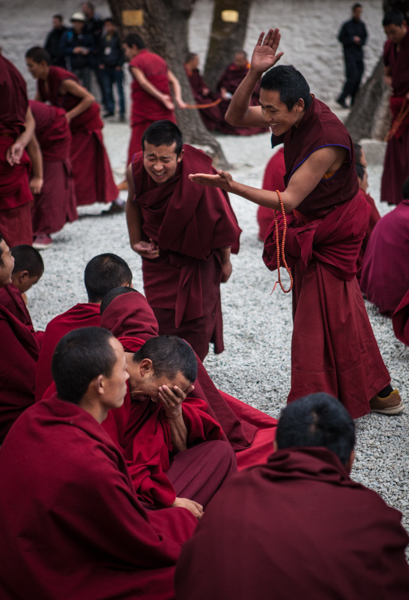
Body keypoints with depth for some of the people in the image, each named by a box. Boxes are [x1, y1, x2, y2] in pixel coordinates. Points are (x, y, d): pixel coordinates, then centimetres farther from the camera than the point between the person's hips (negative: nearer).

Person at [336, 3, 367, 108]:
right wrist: (352, 39, -12)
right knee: (353, 76, -17)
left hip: (359, 54, 6)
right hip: (349, 53, -6)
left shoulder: (362, 25, 9)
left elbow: (365, 37, 16)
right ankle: (342, 98, -10)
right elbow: (340, 38, -3)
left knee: (358, 78, 3)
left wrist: (360, 42, -4)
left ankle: (354, 101, 10)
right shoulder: (347, 25, -5)